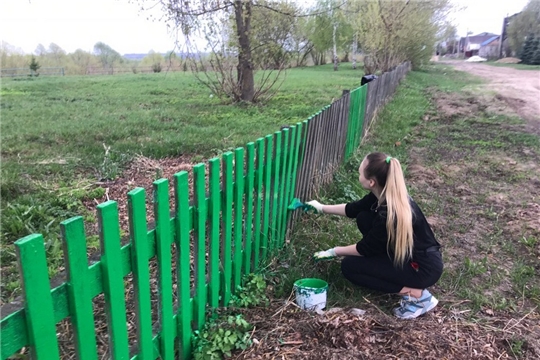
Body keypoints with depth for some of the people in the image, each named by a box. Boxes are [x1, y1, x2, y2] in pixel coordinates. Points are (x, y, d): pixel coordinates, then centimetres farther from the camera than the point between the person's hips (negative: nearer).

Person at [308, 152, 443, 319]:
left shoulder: (389, 213, -31)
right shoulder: (384, 195, -6)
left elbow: (366, 248, -16)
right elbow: (353, 209, 12)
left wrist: (334, 252, -2)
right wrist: (322, 208, 19)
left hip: (424, 267, -8)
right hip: (407, 254, 8)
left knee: (349, 266, -7)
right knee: (364, 218, 3)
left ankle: (415, 294, -7)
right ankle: (389, 271, 11)